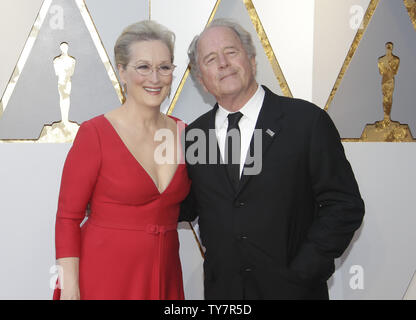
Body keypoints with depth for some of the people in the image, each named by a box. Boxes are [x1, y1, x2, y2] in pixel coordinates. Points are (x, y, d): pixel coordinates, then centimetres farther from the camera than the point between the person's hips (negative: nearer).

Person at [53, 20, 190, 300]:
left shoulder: (182, 133, 2)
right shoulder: (94, 133, -12)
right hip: (103, 277, -4)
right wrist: (69, 289, -14)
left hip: (163, 275, 4)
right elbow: (67, 218, -10)